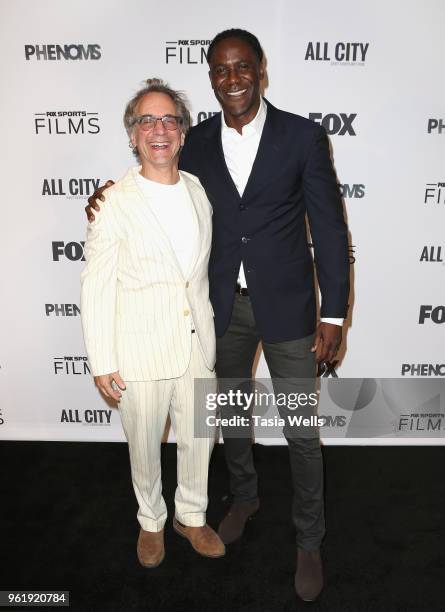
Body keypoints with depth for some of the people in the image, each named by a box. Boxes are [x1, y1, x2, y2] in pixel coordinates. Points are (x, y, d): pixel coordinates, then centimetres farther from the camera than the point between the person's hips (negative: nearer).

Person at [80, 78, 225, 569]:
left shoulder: (200, 190, 3)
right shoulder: (113, 202, -11)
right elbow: (95, 286, -9)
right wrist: (101, 362, -9)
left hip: (198, 344, 4)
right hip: (141, 352, -4)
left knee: (198, 438, 18)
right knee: (144, 446, 16)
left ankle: (191, 515, 44)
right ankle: (151, 520, 44)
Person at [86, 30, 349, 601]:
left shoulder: (302, 136, -6)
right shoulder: (196, 142, 2)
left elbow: (329, 229, -6)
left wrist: (333, 313, -9)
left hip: (287, 306, -3)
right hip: (223, 307, 3)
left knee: (301, 431, 6)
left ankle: (308, 540, 31)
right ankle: (244, 496, 48)